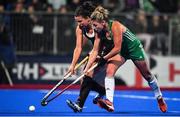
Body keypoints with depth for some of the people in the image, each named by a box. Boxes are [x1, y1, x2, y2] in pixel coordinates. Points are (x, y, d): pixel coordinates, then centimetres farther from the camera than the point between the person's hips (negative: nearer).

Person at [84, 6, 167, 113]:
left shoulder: (115, 26, -34)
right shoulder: (99, 32, -14)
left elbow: (117, 48, -32)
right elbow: (95, 51, -11)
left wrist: (104, 59, -24)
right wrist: (87, 68, -17)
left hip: (134, 47, -5)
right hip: (122, 51, 6)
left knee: (147, 75, 10)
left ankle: (160, 99, 31)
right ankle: (109, 101, -26)